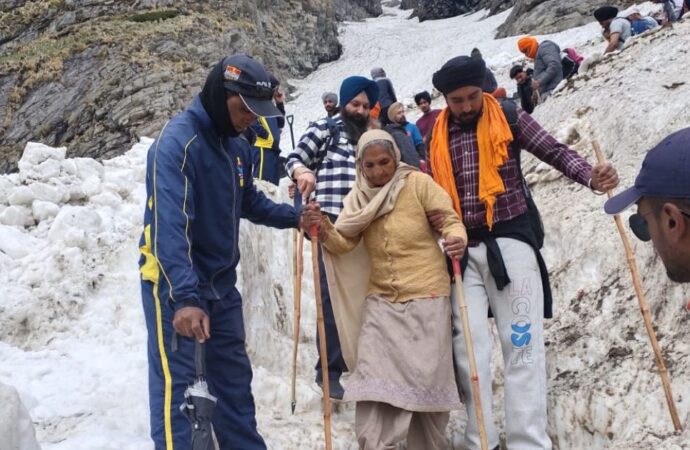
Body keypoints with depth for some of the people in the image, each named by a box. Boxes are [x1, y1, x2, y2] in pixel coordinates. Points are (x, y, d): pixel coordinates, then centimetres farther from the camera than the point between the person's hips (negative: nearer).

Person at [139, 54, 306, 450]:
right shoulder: (177, 142, -20)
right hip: (175, 286, -8)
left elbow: (250, 202, 22)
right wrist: (184, 297, -40)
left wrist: (294, 217, 5)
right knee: (176, 386, -5)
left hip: (221, 284, 8)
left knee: (235, 382, 16)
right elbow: (170, 225, -31)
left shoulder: (238, 146, 6)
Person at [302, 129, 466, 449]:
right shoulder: (358, 197, 6)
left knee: (427, 377, 5)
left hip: (425, 297, -3)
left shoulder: (418, 183, -6)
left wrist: (457, 239, -30)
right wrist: (323, 229, -20)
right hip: (380, 301, 3)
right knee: (374, 380, -4)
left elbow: (449, 219, -8)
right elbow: (344, 243, 1)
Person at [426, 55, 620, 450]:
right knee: (468, 345, 3)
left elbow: (554, 151, -6)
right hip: (463, 249, 3)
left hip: (509, 240, -3)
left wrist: (591, 176, -24)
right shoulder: (437, 137, 9)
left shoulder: (509, 118, 0)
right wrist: (432, 216, -5)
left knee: (522, 343, -4)